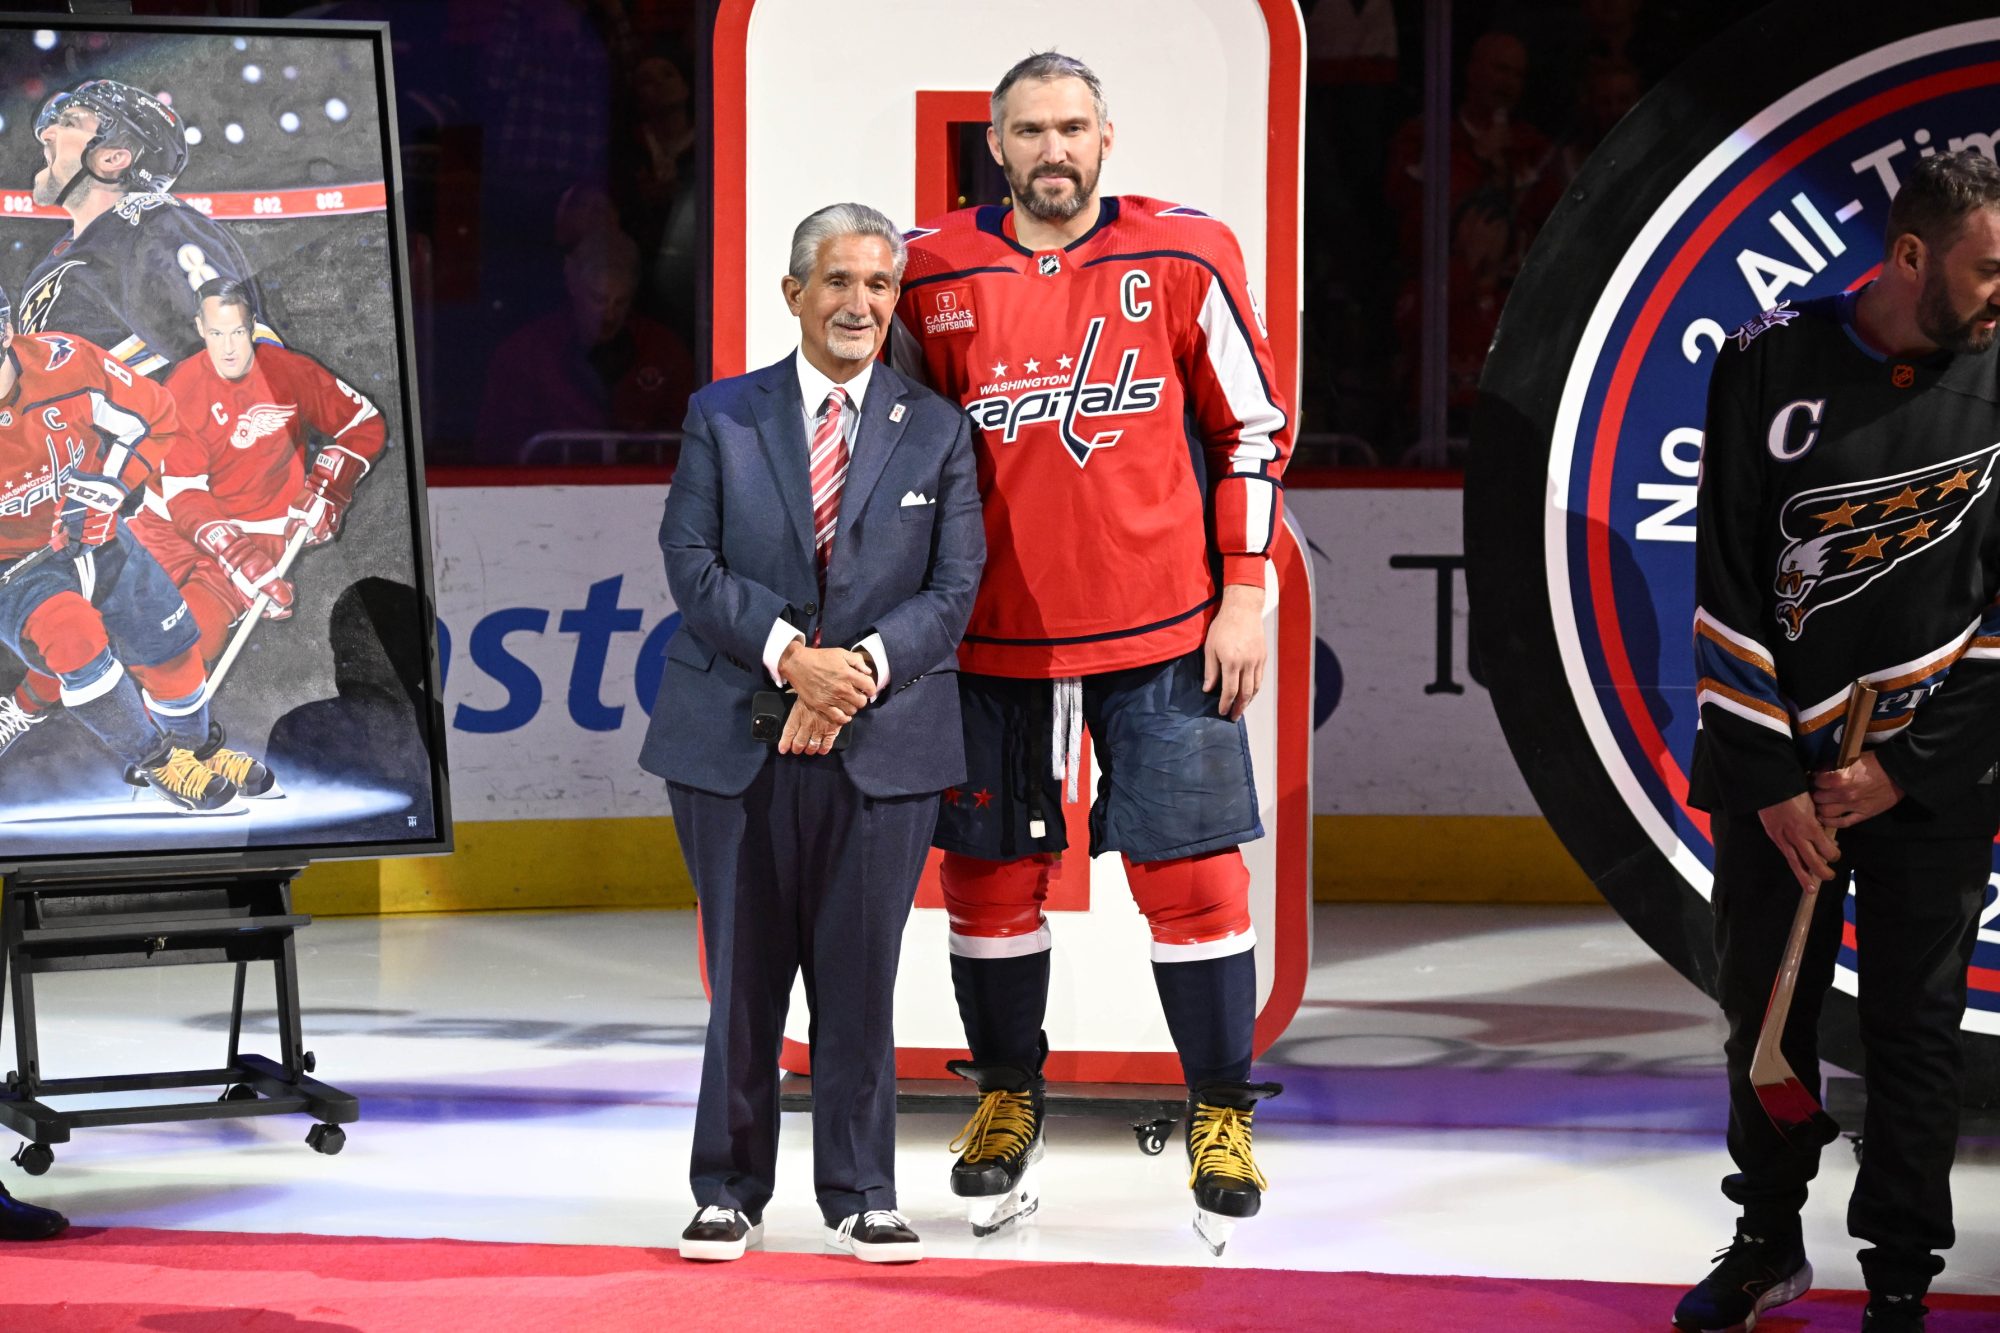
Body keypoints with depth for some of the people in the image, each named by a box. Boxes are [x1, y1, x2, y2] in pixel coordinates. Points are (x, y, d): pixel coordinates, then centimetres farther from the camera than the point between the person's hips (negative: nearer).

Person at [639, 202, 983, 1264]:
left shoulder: (936, 433, 8)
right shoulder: (721, 418, 7)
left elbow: (953, 587, 1)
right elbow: (691, 564, -2)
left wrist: (862, 667, -14)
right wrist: (791, 655, -15)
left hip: (883, 742, 0)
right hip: (735, 736, 0)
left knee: (861, 978, 2)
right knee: (741, 977, 5)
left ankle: (859, 1195, 13)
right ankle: (729, 1190, 16)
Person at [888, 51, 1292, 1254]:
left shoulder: (1185, 259, -3)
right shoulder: (937, 277, 0)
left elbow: (1255, 427, 2)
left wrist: (1244, 593, -3)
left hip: (1163, 633, -1)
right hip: (996, 636, 2)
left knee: (1193, 871, -1)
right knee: (991, 870, 7)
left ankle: (1222, 1112, 14)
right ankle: (1008, 1100, 26)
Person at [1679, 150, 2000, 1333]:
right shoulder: (1771, 362, -6)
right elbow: (1730, 582, -5)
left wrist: (1902, 771, -9)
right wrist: (1773, 776, -7)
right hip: (1777, 760, 1)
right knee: (1766, 1009, 11)